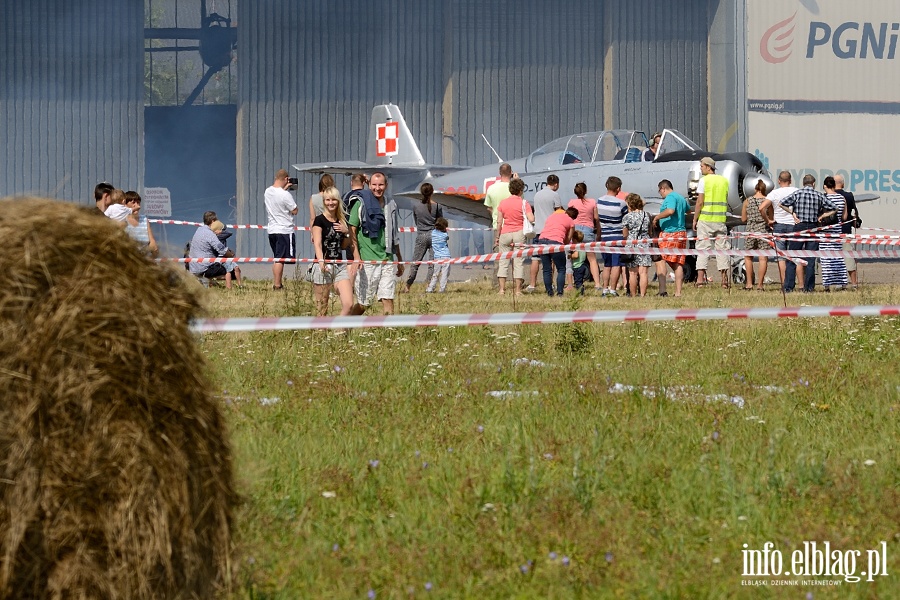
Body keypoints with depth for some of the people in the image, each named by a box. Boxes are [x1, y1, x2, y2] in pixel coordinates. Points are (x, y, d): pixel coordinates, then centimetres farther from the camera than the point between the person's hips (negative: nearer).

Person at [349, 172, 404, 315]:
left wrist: (399, 260, 24)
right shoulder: (361, 204, -2)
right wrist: (356, 256, -14)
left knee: (388, 299, -5)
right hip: (367, 260, -4)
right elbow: (352, 231, -3)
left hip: (386, 259, 4)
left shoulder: (391, 204, 12)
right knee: (364, 303, 2)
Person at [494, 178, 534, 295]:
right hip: (519, 233, -2)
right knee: (519, 262, 1)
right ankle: (518, 289, -1)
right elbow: (531, 219, -12)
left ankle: (502, 289, -1)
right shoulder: (524, 203, -3)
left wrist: (497, 237, 11)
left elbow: (499, 222, 4)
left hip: (505, 233, 2)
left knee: (503, 261, 4)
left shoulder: (502, 203, 4)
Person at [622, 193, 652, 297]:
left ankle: (633, 295, 5)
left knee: (633, 273, 3)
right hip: (645, 244, 3)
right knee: (643, 272, -1)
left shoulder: (628, 217, -6)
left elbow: (625, 235, -3)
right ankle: (643, 295, -5)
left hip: (632, 245, -3)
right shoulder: (646, 215, 6)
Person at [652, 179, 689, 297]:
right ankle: (678, 293, 6)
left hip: (669, 233, -9)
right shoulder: (681, 198, 20)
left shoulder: (670, 197, -9)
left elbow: (670, 211, -28)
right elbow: (688, 210, 39)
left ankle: (662, 290, -22)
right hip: (681, 233, 9)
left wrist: (657, 217, -15)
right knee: (678, 264, 8)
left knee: (660, 260, -10)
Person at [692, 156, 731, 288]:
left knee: (703, 248, -1)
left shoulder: (704, 180, -6)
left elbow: (700, 202, -9)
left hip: (705, 219, -4)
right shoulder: (724, 181, 10)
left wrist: (695, 219, -3)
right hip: (720, 219, 4)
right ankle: (724, 279, 3)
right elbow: (726, 201, 13)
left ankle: (700, 277, -6)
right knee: (722, 248, 6)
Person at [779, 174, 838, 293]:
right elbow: (834, 209, 4)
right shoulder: (819, 195, 3)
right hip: (813, 228, 1)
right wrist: (821, 216, 6)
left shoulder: (797, 193, -1)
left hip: (799, 227, -1)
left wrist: (793, 213, -1)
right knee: (810, 260, 5)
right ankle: (809, 288, 3)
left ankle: (788, 287, 0)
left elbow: (783, 203, -8)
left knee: (792, 259, 4)